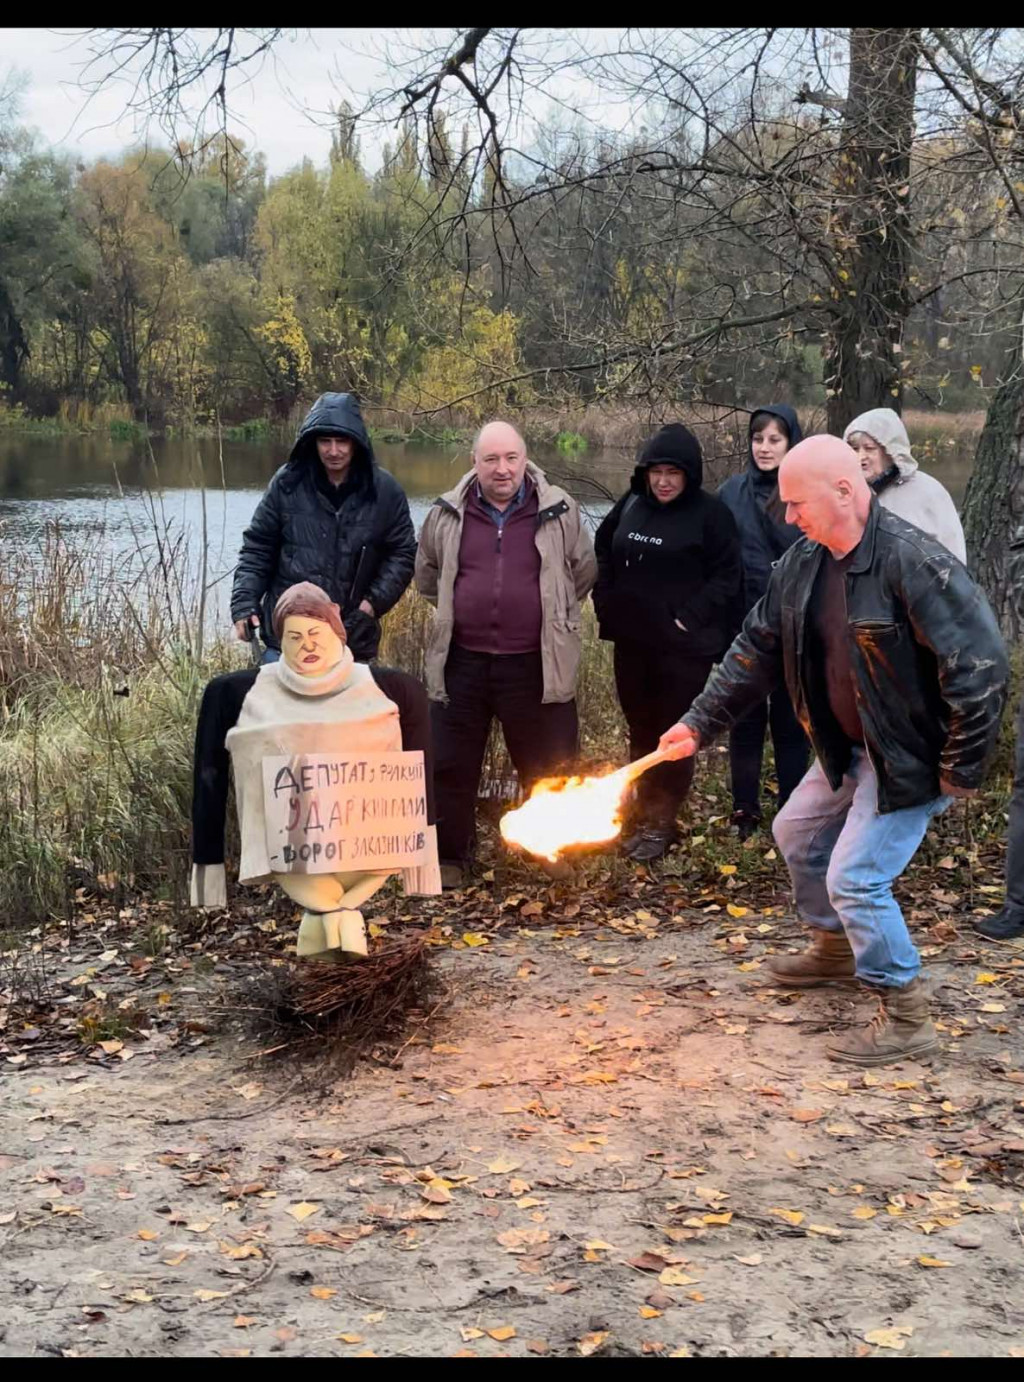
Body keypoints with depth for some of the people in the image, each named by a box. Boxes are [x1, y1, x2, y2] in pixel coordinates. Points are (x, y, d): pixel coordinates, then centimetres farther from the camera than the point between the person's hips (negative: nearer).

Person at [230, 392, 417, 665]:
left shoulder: (384, 490, -2)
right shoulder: (287, 483, -2)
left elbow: (403, 554, 6)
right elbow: (257, 548, 4)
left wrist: (375, 601, -8)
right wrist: (244, 604, -6)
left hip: (352, 639, 0)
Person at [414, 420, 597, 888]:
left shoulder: (558, 511, -2)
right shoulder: (448, 515, 2)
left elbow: (584, 570, 12)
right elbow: (427, 575, 19)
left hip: (535, 666, -1)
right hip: (462, 662, 1)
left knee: (548, 766, 10)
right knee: (451, 766, 9)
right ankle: (449, 856, 25)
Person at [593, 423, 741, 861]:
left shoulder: (710, 513, -10)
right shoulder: (631, 504, 5)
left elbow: (726, 577, -10)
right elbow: (603, 551, 18)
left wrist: (690, 618, -17)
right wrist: (605, 601, 7)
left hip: (683, 645, -6)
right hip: (632, 640, 6)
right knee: (640, 728, 15)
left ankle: (660, 822, 9)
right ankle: (644, 815, 28)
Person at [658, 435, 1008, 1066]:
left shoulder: (913, 561, -27)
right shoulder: (804, 563, -1)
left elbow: (980, 664, -26)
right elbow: (756, 651, 8)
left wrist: (962, 770, -22)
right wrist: (699, 724, 4)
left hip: (911, 755, -9)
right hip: (850, 747, 9)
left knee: (855, 877, -12)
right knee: (798, 834, 24)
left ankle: (907, 1017, 6)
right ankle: (836, 948, 47)